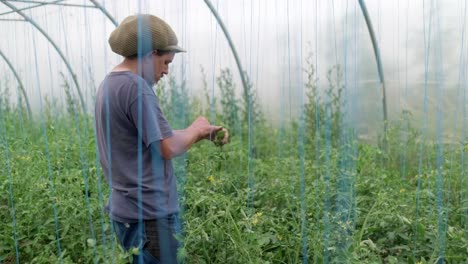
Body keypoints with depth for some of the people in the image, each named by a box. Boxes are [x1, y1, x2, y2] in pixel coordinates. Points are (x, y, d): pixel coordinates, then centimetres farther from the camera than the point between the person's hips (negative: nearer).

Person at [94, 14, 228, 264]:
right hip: (148, 213, -10)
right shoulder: (135, 87, -19)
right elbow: (169, 148, -21)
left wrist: (201, 134, 9)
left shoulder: (109, 84, 13)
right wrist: (196, 128, -3)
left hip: (127, 208, 10)